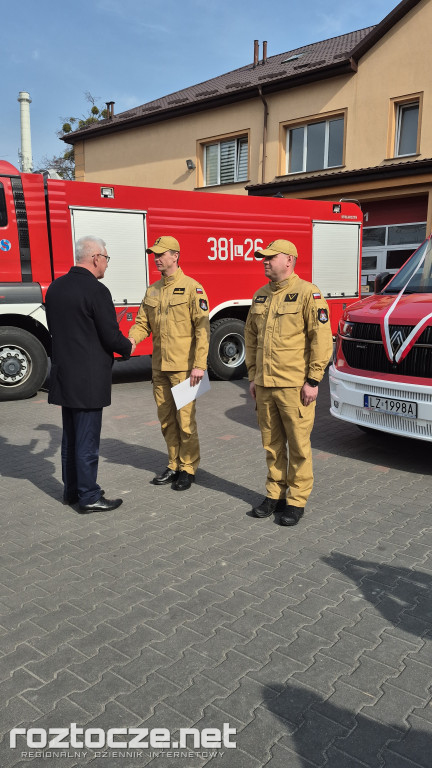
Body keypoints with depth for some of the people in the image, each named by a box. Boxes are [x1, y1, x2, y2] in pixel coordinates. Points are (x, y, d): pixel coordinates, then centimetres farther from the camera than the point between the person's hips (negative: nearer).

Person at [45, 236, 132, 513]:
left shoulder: (56, 287, 7)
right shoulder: (96, 290, -17)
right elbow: (111, 337, -16)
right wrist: (127, 347, 4)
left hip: (64, 375, 8)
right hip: (89, 378, -8)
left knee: (70, 437, 18)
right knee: (87, 439, 1)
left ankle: (71, 490, 30)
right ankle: (89, 498, 12)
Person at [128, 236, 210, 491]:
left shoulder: (192, 288, -7)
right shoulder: (152, 291, 13)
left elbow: (203, 329, -11)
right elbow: (143, 323, 14)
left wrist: (199, 365, -17)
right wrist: (132, 339, -9)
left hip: (183, 367, -6)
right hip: (160, 367, 6)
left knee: (185, 419, -1)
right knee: (166, 419, 12)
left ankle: (188, 468, 13)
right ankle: (174, 465, 25)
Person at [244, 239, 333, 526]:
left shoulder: (307, 293, -7)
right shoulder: (260, 296, 13)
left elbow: (322, 339, -10)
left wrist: (313, 381, -13)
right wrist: (253, 375, 14)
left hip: (294, 386, -6)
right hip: (265, 385, 6)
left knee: (298, 445, 3)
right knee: (272, 444, 13)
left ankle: (297, 500, 15)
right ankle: (275, 494, 26)